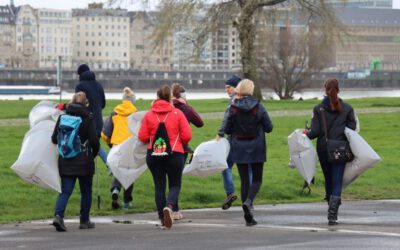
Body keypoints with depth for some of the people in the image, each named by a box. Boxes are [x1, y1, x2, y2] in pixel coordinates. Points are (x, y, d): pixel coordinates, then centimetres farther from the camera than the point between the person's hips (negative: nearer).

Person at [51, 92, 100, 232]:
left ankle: (58, 215, -20)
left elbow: (54, 139, 4)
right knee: (86, 191, 13)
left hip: (65, 161, 3)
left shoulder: (62, 117, 1)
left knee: (65, 191, 3)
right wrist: (94, 153, 8)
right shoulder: (88, 119, -8)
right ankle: (84, 221, 18)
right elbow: (94, 140, -12)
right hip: (84, 161, -3)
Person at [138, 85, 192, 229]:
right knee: (175, 185, 8)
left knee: (159, 185, 11)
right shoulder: (177, 114, -4)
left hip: (154, 156, 1)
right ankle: (169, 206, -22)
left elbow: (142, 137, -4)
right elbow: (187, 136, -7)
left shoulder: (149, 115, -1)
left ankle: (162, 218, 9)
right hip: (174, 154, -1)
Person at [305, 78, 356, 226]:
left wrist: (307, 134, 12)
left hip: (323, 149, 1)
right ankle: (332, 215, -15)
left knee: (329, 180, 16)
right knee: (337, 181, -2)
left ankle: (332, 212, 23)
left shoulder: (318, 109, -4)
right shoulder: (347, 109, -2)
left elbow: (315, 131, -8)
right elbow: (352, 130, -3)